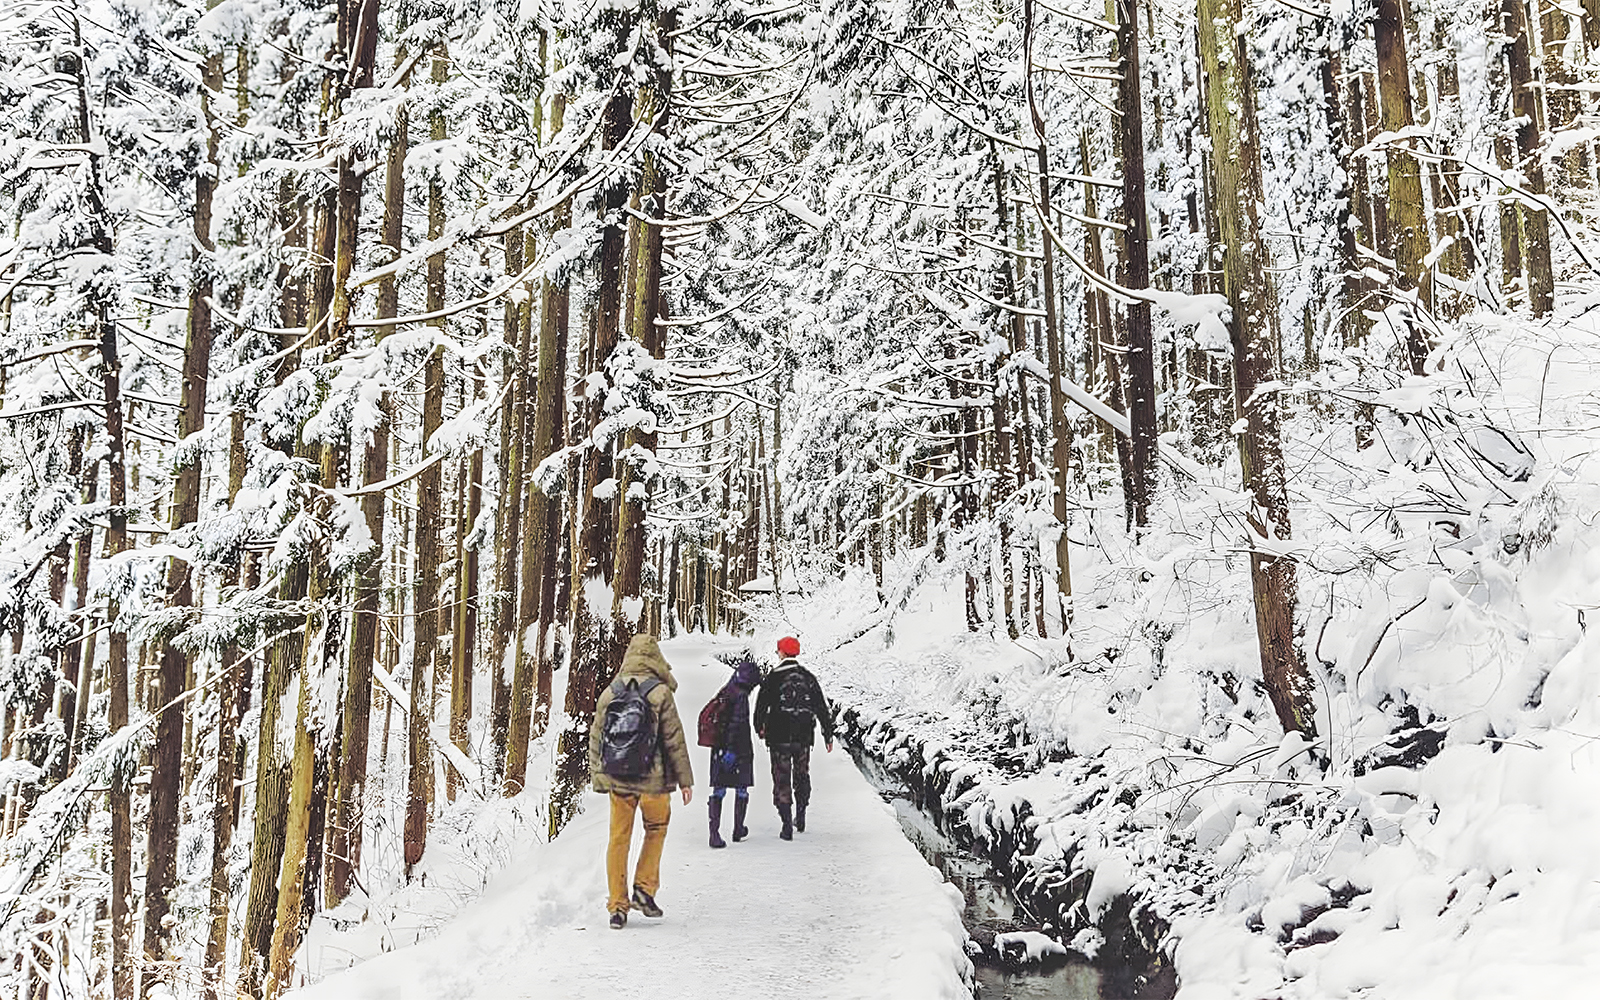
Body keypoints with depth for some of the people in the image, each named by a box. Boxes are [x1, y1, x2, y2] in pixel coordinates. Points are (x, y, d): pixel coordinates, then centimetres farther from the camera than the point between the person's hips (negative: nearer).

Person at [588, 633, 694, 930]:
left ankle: (617, 906, 11)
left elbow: (595, 739, 8)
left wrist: (599, 778, 18)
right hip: (653, 779, -3)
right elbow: (674, 739, -6)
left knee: (618, 839, 9)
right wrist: (684, 779, 2)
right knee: (656, 830, 19)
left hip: (617, 780, 3)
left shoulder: (608, 693, 2)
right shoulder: (660, 693, -9)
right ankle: (644, 888, 12)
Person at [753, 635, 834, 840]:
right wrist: (828, 734, 12)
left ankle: (787, 825, -4)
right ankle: (800, 818, 29)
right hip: (804, 737, 4)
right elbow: (821, 707, 5)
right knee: (802, 776, 21)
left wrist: (760, 727, 17)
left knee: (781, 779, 2)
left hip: (779, 738, -3)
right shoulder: (808, 677, 3)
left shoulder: (773, 678, -7)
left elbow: (762, 705, -2)